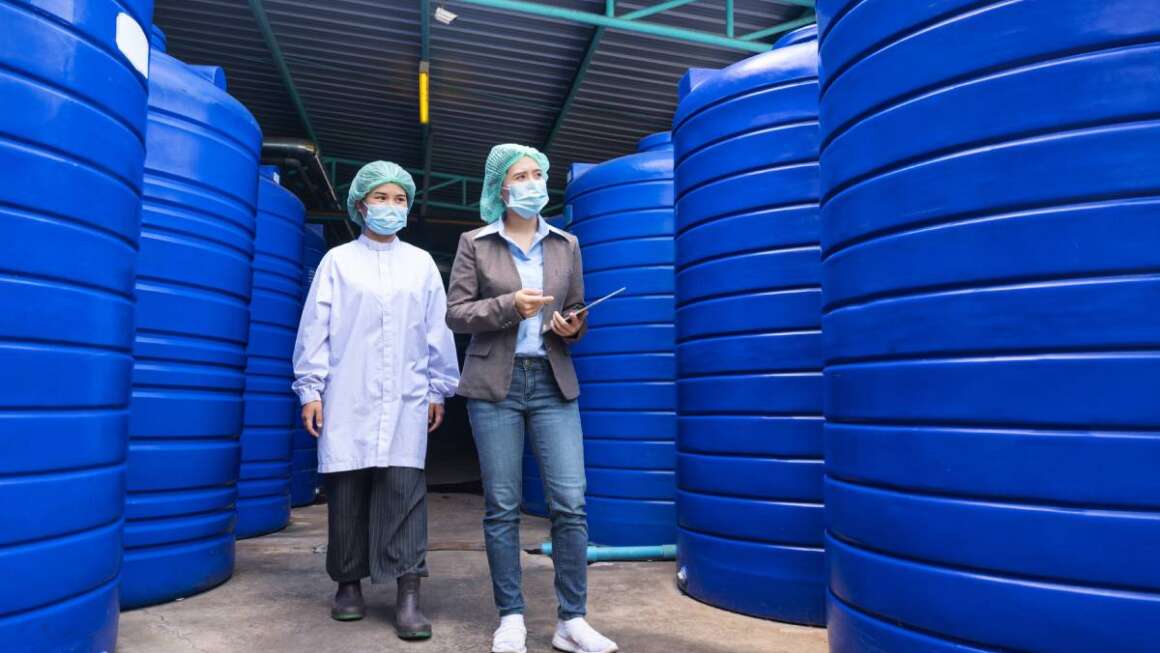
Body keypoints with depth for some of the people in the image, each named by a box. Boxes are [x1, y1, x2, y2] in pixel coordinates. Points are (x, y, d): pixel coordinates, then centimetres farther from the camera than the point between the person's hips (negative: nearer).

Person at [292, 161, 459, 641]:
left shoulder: (422, 263, 10)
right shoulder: (337, 260, 6)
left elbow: (437, 329, 11)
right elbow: (315, 328, 4)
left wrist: (439, 389, 10)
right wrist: (310, 389, 0)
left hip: (406, 399, 0)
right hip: (347, 398, 0)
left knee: (405, 489, -6)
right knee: (347, 490, 5)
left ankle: (408, 594, -3)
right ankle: (349, 583, 20)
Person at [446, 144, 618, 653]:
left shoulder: (566, 245, 12)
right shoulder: (474, 243, 4)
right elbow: (456, 314, -2)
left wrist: (572, 328, -6)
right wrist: (509, 306, -16)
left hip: (553, 382, 2)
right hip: (495, 384, -2)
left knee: (571, 503, -4)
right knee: (501, 506, 2)